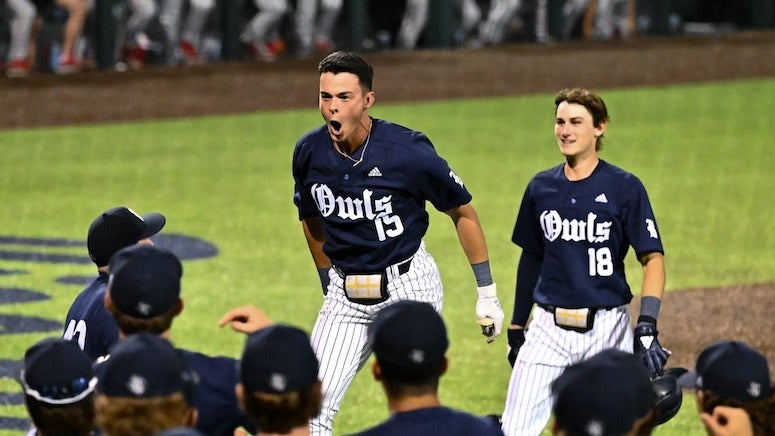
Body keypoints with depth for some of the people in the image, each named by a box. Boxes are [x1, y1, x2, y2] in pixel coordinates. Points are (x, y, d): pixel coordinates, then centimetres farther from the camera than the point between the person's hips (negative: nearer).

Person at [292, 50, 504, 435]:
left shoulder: (407, 151, -18)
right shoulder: (309, 153, -5)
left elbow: (463, 213, -4)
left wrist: (487, 293, -2)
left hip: (409, 287, -4)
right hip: (346, 295, 4)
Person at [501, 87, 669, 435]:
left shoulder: (624, 187, -5)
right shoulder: (541, 187, 7)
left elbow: (653, 258, -9)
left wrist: (647, 326, -21)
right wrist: (516, 327, 19)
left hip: (607, 328, -3)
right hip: (549, 328, 3)